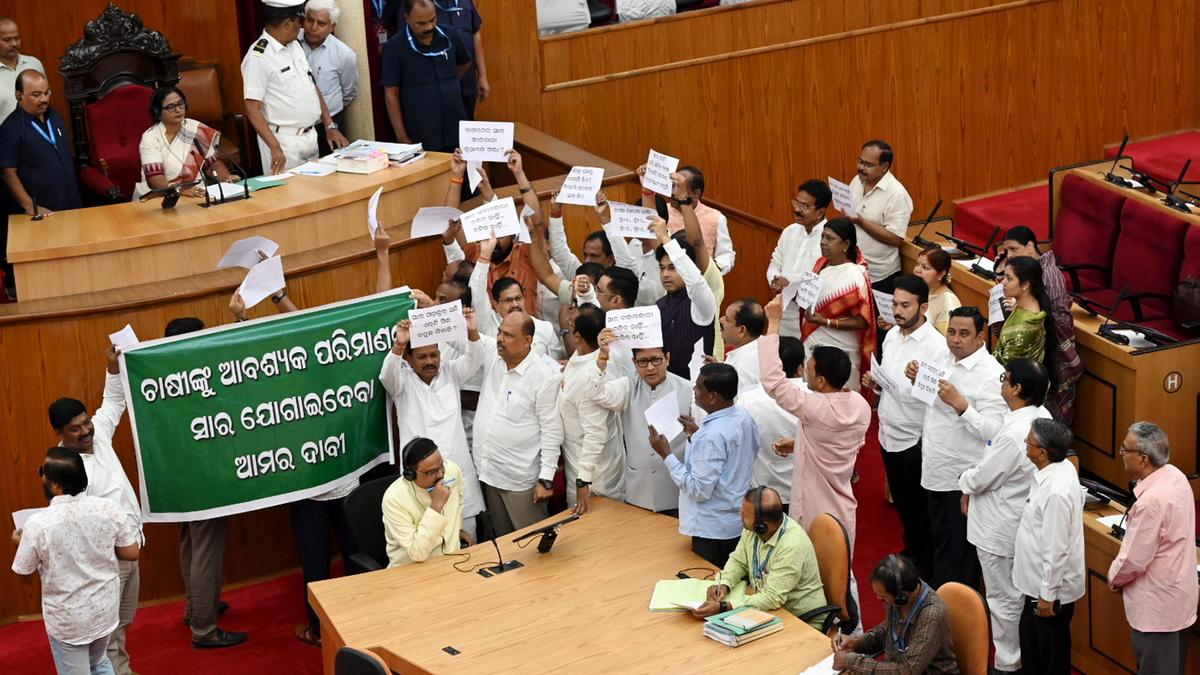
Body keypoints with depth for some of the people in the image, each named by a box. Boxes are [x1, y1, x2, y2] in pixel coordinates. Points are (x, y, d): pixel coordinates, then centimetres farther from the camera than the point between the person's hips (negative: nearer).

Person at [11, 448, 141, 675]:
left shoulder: (38, 524, -21)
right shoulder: (108, 508, -14)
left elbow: (24, 573, -7)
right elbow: (131, 553, -6)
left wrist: (19, 544, 12)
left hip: (67, 619, -3)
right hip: (105, 609, 3)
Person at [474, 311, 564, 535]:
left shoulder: (545, 377, -15)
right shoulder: (492, 361, 2)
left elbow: (551, 431, -13)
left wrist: (546, 479, -15)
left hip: (522, 480, -6)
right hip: (490, 473, 6)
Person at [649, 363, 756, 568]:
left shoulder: (711, 436, -28)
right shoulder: (743, 417, -1)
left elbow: (699, 490, -24)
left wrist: (666, 455, -19)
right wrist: (698, 436, 9)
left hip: (713, 531, -9)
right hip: (738, 522, 9)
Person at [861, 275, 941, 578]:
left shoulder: (936, 346, -21)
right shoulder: (892, 335, 4)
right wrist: (875, 383, -3)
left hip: (916, 440, -7)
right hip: (889, 433, 7)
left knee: (920, 508, 8)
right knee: (901, 502, 23)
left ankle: (925, 567, 23)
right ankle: (910, 551, 42)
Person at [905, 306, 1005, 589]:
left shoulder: (991, 375, -20)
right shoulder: (942, 358, 5)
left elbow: (993, 431, -27)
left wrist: (960, 404, -34)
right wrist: (916, 379, 3)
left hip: (964, 478, -8)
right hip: (936, 470, 8)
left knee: (961, 549, 6)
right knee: (940, 542, 22)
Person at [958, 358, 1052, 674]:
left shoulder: (1013, 435, -33)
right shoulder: (1040, 416, -4)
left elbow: (981, 477, -21)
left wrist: (964, 482, 0)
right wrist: (973, 488, 8)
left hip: (1000, 529, -9)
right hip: (1021, 520, 9)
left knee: (1004, 598, 7)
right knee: (1018, 594, 24)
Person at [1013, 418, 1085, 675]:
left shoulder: (1057, 491, -32)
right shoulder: (1061, 468, -3)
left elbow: (1056, 550, -27)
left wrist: (1047, 595, -18)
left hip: (1052, 588, -9)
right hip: (1037, 581, 9)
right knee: (1030, 639, 26)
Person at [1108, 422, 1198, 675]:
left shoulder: (1152, 500, -30)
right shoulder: (1174, 476, -1)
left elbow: (1134, 559, -24)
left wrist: (1114, 578, -3)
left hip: (1158, 604, -9)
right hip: (1175, 593, 9)